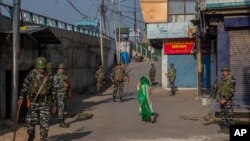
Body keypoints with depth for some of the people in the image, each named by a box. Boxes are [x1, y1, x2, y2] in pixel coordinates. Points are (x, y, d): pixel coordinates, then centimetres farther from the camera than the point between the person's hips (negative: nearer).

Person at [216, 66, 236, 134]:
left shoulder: (232, 80, -13)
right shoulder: (223, 79, 13)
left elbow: (232, 91, -18)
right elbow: (219, 90, 17)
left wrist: (225, 99, -20)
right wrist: (219, 99, 6)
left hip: (228, 100, -8)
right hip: (222, 99, 8)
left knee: (229, 114, -7)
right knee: (223, 114, 9)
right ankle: (224, 128, 14)